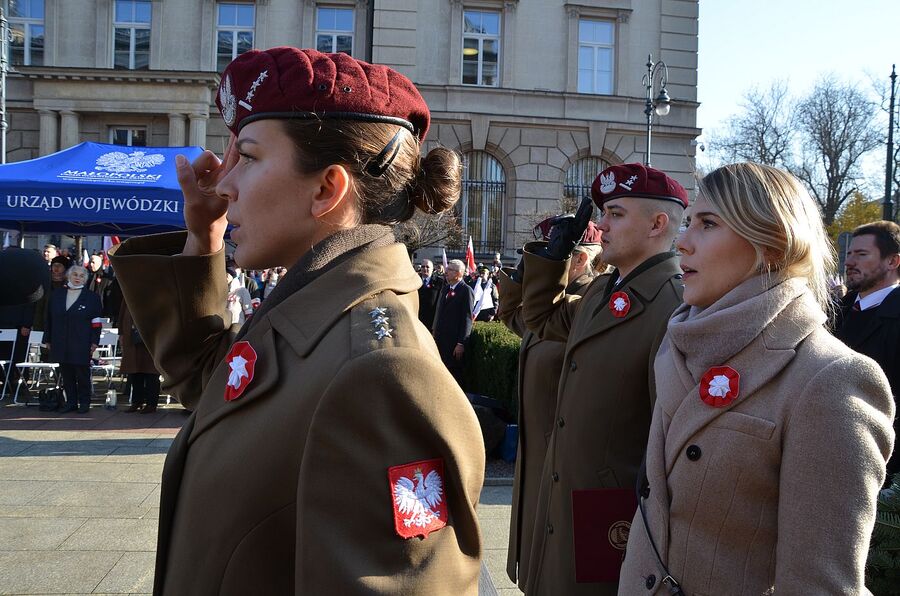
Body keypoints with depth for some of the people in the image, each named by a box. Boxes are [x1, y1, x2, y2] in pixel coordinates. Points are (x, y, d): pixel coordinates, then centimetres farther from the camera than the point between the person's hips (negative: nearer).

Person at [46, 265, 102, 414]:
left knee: (82, 373, 1)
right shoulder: (57, 295, 10)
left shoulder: (91, 297, 1)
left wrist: (94, 342, -6)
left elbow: (96, 322, 0)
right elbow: (49, 319, 13)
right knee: (66, 373, 7)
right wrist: (48, 340, 10)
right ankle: (71, 402, 15)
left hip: (82, 344, -3)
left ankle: (84, 403, 10)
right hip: (61, 344, 3)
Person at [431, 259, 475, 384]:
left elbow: (467, 318, -13)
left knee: (454, 373, -1)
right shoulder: (445, 288, 15)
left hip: (454, 342, -7)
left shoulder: (466, 291, -9)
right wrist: (435, 332, 13)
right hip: (440, 339, 7)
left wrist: (461, 343, -16)